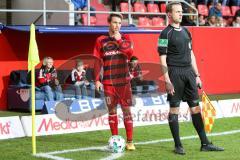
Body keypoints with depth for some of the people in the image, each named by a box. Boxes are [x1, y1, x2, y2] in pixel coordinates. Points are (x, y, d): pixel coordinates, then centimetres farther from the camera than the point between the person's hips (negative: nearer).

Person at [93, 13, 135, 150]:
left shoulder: (125, 38, 7)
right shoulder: (101, 40, 5)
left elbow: (130, 52, -10)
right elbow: (98, 61, 4)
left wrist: (119, 40, -11)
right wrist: (97, 79, -1)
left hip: (124, 81, 0)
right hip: (108, 81, 0)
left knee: (127, 110, -2)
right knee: (112, 110, 5)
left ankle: (130, 141, 2)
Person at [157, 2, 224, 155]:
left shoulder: (186, 31, 15)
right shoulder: (166, 33, -5)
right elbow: (163, 59, -9)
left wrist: (197, 75, 16)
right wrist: (167, 81, -14)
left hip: (189, 72, 6)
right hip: (175, 73, -6)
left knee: (195, 106, 6)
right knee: (174, 108, 0)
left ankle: (205, 143, 10)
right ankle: (178, 145, 8)